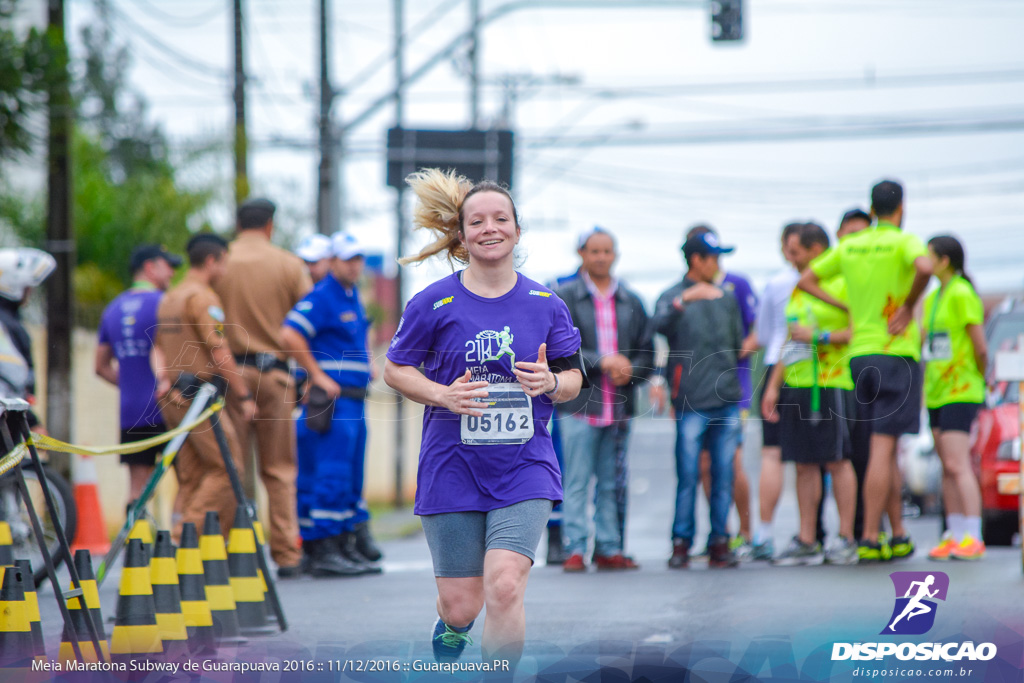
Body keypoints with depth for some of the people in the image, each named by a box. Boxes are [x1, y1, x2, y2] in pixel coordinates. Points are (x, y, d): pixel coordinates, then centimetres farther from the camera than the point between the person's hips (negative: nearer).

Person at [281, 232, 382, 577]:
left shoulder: (353, 295, 18)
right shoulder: (322, 296, -12)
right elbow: (290, 335, -24)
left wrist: (367, 362, 20)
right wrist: (319, 377, -19)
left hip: (355, 399, 10)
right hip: (332, 401, -10)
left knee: (351, 474, 13)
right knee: (331, 474, -11)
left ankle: (350, 547, 20)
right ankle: (324, 552, -10)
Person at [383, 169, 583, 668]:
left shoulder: (545, 305, 3)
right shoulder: (433, 304, -3)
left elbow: (573, 378, 11)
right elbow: (395, 369, 4)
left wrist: (550, 382, -13)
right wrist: (444, 395, -13)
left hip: (524, 468, 0)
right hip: (453, 471, 0)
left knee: (505, 587, -19)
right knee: (460, 606, 5)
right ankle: (448, 636, 44)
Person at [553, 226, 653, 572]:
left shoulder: (630, 302, 15)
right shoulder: (564, 297, 2)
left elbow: (647, 351, 15)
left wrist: (630, 370, -7)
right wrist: (601, 362, -16)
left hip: (618, 405, 4)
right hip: (578, 404, -4)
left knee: (611, 484, 7)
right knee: (576, 483, -7)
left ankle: (609, 549, 10)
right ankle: (575, 549, -6)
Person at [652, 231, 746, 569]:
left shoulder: (726, 299, 19)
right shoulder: (673, 297, 4)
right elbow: (660, 324, -18)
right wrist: (685, 299, -33)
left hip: (726, 401, 4)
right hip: (691, 402, -4)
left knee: (723, 477, 2)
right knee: (688, 476, -6)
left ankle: (719, 542, 6)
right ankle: (681, 541, 0)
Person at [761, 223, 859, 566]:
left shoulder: (841, 284, -6)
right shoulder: (799, 290, 20)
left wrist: (818, 337, -16)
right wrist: (773, 386, 19)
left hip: (829, 384, -8)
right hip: (795, 384, 8)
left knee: (836, 460, -6)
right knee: (804, 463, 6)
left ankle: (846, 539, -3)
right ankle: (806, 541, 8)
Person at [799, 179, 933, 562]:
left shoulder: (849, 246, 11)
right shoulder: (904, 242, -6)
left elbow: (806, 281, 17)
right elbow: (924, 268, -29)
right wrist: (909, 305, -13)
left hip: (858, 354, 6)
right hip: (896, 353, -6)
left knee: (886, 448, 13)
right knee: (883, 448, -8)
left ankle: (899, 535, 16)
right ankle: (870, 538, -13)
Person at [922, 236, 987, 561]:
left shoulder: (962, 294, -13)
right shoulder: (933, 298, 16)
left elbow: (981, 348, -13)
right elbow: (922, 340, 18)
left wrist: (979, 378, 1)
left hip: (960, 394, -9)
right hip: (937, 394, 9)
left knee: (957, 465, -14)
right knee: (947, 469, 7)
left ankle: (973, 538, -16)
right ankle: (954, 536, 9)